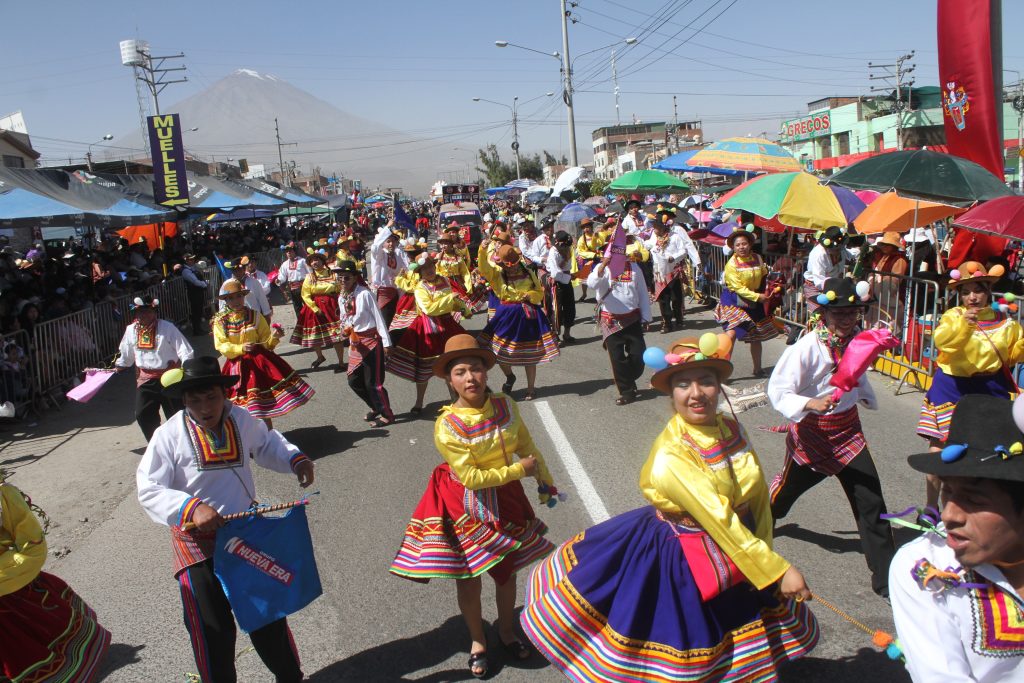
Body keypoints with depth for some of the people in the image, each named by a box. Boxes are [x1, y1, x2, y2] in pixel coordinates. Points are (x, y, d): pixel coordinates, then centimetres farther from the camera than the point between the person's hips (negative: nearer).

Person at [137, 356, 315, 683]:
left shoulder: (242, 420, -5)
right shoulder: (169, 436, -16)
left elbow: (267, 443, 15)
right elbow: (149, 491, -17)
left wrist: (296, 459, -3)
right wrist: (192, 508, -33)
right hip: (198, 542, -3)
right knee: (212, 630, 4)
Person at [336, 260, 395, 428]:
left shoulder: (364, 294, -17)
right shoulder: (341, 298, 5)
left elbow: (378, 318, -15)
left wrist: (386, 342, -14)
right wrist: (345, 330, -7)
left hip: (371, 340, -8)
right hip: (355, 342, 8)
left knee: (373, 382, -3)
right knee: (354, 381, 13)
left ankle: (387, 415, 16)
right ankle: (376, 408, 33)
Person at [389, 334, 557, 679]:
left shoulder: (506, 405, -12)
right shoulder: (447, 426, -25)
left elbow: (528, 447, 5)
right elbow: (471, 478, -23)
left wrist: (545, 481, 11)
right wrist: (519, 470, -18)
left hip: (506, 500, 4)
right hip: (466, 508, -3)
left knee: (506, 571, 18)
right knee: (468, 579, 10)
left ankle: (507, 631, 45)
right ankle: (478, 640, 37)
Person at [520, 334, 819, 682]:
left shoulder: (731, 429, -7)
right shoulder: (671, 456, -29)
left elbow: (759, 496, -1)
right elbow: (719, 522, -29)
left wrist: (765, 553, -8)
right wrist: (778, 570, -25)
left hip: (739, 547, 7)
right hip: (684, 559, -6)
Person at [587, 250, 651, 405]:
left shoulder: (633, 267, 2)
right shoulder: (603, 268, -5)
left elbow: (643, 293, 8)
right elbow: (592, 284, -26)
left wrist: (645, 317, 5)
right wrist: (602, 266, -41)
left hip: (632, 318, 2)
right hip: (611, 321, -2)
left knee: (639, 354, 3)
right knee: (617, 358, 1)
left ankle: (628, 383, 29)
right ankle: (627, 391, 15)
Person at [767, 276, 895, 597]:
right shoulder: (806, 347, -24)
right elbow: (778, 391, -25)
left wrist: (867, 398, 25)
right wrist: (810, 404, -40)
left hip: (848, 428, 4)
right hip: (811, 431, -4)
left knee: (870, 500, -1)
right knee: (788, 487, 19)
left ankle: (885, 578, 10)